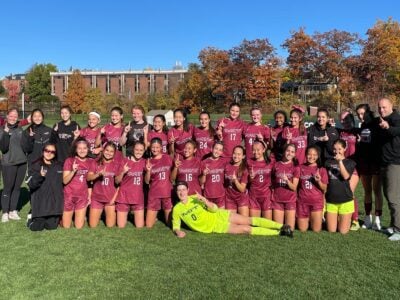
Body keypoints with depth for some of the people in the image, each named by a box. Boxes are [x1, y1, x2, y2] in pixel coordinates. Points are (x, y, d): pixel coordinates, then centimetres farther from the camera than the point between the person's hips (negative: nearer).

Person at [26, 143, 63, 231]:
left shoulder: (59, 166, 8)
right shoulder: (36, 166, -1)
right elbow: (30, 184, -11)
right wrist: (40, 176, -27)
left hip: (55, 202, 2)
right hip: (40, 202, -2)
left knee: (51, 226, -1)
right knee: (37, 227, -3)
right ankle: (31, 218, 28)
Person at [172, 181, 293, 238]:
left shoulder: (195, 197, -4)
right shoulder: (177, 209, -6)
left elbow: (215, 209, -4)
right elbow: (175, 226, 0)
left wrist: (205, 201, -23)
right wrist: (178, 231, -24)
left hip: (219, 216, 2)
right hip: (214, 227, -2)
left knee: (250, 220, -10)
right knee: (246, 229, -13)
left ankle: (282, 227, -6)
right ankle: (278, 233, -8)